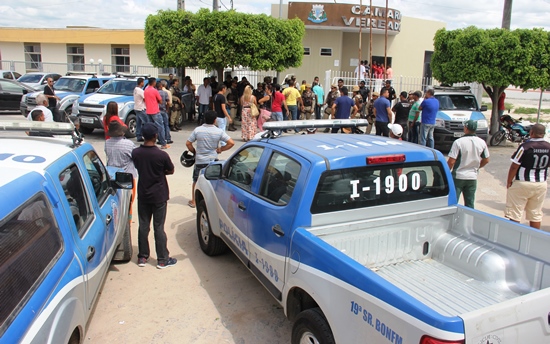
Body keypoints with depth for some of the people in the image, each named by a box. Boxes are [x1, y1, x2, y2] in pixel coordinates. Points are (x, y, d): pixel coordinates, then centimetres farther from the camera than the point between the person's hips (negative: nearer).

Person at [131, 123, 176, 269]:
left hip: (142, 195, 4)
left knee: (143, 226, 14)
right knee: (159, 228, 4)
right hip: (159, 196, -4)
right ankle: (162, 259, 13)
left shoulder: (135, 153, -7)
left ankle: (142, 257, 23)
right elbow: (171, 171, -4)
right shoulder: (162, 155, -19)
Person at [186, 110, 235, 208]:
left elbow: (188, 143, -4)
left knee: (196, 181, 16)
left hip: (199, 160, 1)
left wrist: (194, 152, 11)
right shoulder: (219, 131, -9)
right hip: (213, 160, -1)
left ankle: (193, 201, 24)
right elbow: (231, 143, -13)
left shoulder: (198, 130, -7)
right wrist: (220, 149, -2)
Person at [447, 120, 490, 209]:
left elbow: (451, 161, -18)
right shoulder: (482, 143, -1)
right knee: (470, 204, 13)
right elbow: (486, 160, 9)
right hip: (473, 177, 4)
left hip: (458, 176, -4)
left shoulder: (458, 142, -16)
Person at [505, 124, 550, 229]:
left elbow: (514, 166, -14)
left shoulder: (525, 146, -16)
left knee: (514, 213, 2)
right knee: (536, 214, 15)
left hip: (522, 183, -5)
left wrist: (509, 182, -4)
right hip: (541, 184, 6)